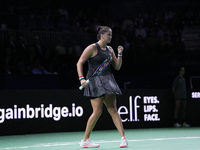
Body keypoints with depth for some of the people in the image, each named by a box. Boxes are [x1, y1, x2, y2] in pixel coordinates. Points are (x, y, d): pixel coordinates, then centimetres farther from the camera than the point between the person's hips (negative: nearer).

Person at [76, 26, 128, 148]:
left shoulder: (110, 50, 15)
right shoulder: (92, 48, -4)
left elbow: (117, 67, 17)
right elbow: (80, 63, -7)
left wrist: (120, 54, 3)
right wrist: (81, 78, -19)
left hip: (108, 81, 6)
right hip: (95, 81, -6)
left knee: (113, 109, -2)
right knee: (98, 111, -11)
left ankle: (123, 138, -5)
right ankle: (85, 140, 2)